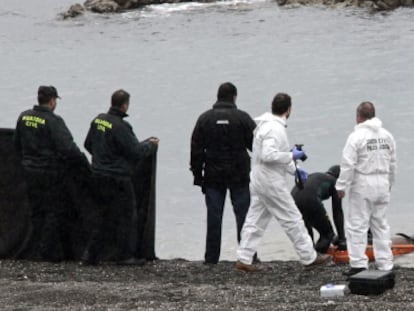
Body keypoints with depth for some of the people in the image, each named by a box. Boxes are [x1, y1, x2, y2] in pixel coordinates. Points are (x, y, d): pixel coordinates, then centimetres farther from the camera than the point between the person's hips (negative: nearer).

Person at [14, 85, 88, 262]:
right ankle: (49, 252, 2)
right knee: (55, 211, 3)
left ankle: (35, 251, 18)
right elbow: (68, 148, -22)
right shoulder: (53, 121, -18)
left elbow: (17, 143, 14)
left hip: (30, 171, 7)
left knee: (36, 211, 16)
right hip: (51, 173, -7)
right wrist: (85, 163, -11)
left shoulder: (24, 117, 3)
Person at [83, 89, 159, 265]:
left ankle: (92, 254, 14)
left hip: (98, 176, 8)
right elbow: (136, 151, -18)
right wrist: (151, 145, 0)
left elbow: (88, 144, 16)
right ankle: (123, 255, 10)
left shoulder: (98, 120, 4)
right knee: (124, 215, 4)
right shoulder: (120, 126, -21)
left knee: (102, 215, 15)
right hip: (118, 178, -8)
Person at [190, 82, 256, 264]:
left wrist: (197, 174, 8)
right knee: (243, 214, 4)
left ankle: (211, 257, 5)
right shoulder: (242, 118, -6)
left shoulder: (205, 119, 2)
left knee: (214, 217, 4)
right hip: (239, 174, -2)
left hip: (213, 176, 2)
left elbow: (196, 149, 3)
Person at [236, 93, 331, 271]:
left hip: (259, 182, 10)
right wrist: (292, 156, -18)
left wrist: (293, 169, 22)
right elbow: (268, 155, -29)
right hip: (271, 183, -10)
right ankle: (309, 258, 8)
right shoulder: (275, 129, -20)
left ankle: (244, 259, 9)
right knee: (292, 219, 0)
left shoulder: (266, 125, 13)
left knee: (255, 220, 10)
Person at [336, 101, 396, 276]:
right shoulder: (386, 136, 7)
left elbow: (348, 165, -15)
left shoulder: (357, 137, -12)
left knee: (357, 225, -1)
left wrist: (341, 186, -7)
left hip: (363, 185, -6)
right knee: (380, 225, 13)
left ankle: (358, 264, -6)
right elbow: (392, 163, 15)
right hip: (382, 184, 6)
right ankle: (385, 264, 13)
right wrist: (389, 183, 27)